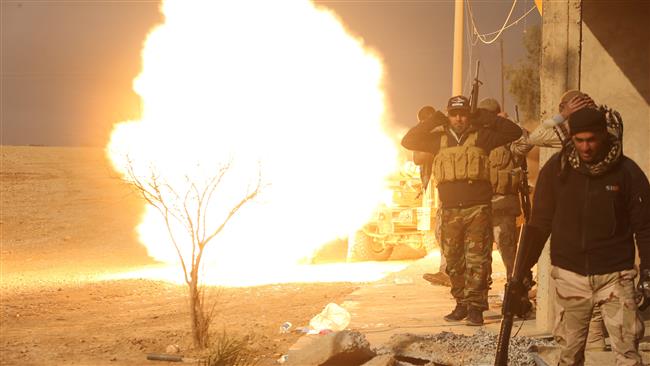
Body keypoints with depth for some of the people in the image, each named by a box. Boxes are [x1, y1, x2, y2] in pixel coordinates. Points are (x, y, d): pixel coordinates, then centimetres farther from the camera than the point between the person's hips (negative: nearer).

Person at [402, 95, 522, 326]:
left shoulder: (481, 136, 6)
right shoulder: (439, 139, 12)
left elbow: (515, 132, 2)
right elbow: (408, 141, 8)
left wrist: (485, 118, 0)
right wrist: (433, 121, 3)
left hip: (478, 209, -3)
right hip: (449, 210, 3)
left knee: (477, 260, -7)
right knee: (453, 262, 8)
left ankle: (475, 306, -5)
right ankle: (461, 304, 18)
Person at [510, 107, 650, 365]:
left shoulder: (627, 171, -5)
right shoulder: (556, 169, -1)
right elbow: (540, 222, 5)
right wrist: (523, 268, 2)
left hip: (615, 275, -2)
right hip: (570, 275, 2)